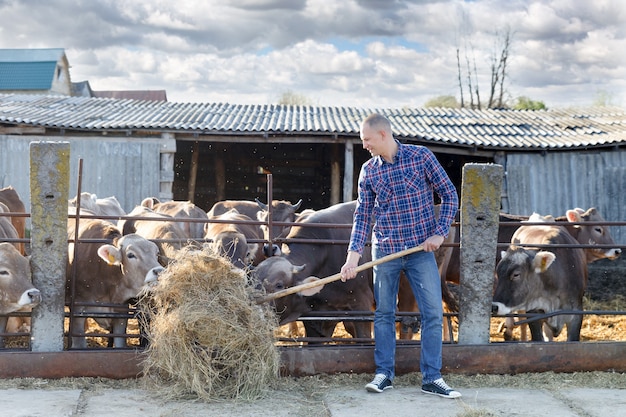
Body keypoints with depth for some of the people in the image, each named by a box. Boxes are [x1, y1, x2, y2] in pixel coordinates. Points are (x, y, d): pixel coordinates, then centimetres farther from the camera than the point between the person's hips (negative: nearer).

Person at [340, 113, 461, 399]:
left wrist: (439, 233, -10)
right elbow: (362, 215, 2)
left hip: (421, 250, -2)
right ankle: (384, 374, 18)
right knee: (384, 314, 7)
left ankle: (431, 378, 4)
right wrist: (353, 255, -8)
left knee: (433, 313, -5)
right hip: (384, 251, 2)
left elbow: (449, 195, -1)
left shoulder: (421, 156, -5)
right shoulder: (368, 171, 3)